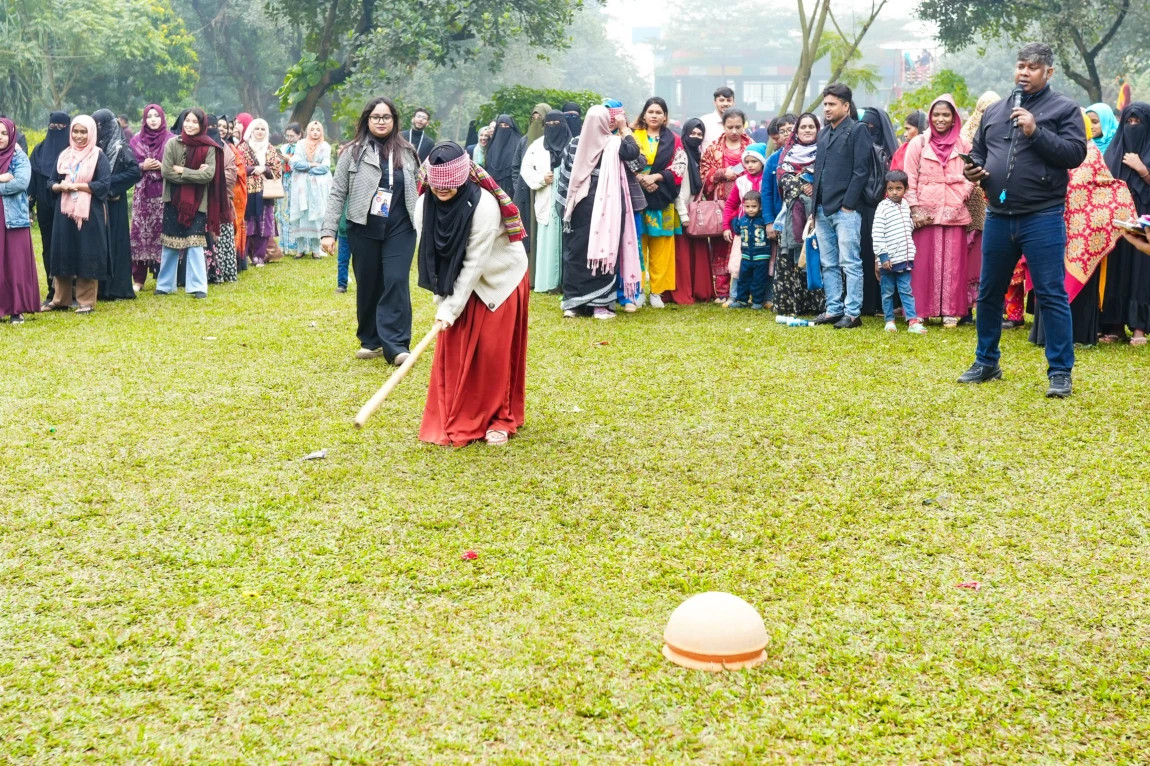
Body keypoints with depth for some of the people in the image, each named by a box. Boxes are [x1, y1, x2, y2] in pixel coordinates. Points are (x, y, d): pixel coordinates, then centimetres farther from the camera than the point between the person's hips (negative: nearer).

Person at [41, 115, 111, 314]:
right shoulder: (64, 155, 12)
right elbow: (53, 182, 13)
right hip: (65, 212, 5)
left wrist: (75, 186, -15)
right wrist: (60, 187, -10)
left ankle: (86, 302, 4)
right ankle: (60, 300, 14)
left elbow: (104, 184, -12)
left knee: (87, 256, -2)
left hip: (89, 213, -4)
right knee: (63, 254, 6)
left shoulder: (98, 156, -2)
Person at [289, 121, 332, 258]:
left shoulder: (325, 146, 5)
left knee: (317, 216, -6)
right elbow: (295, 163, -2)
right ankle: (302, 248, -1)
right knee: (302, 217, -4)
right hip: (302, 187, 1)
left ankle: (316, 248, -4)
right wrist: (312, 165, -8)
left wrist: (305, 168, -5)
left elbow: (325, 167, -5)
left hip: (319, 187, -1)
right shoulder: (300, 145, 9)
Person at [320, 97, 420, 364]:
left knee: (396, 282, -11)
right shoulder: (353, 152, 1)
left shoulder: (407, 153, 8)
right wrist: (328, 231, -6)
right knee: (368, 286, 6)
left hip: (399, 230, 0)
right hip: (364, 230, 0)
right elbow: (337, 194, 1)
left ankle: (396, 345, -12)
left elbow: (420, 190, 13)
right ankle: (371, 341, 20)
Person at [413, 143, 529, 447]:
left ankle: (500, 419, 12)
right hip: (458, 280, 5)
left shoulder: (484, 206, -31)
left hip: (501, 277, -4)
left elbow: (475, 263, -28)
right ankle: (453, 420, 11)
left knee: (494, 351, -3)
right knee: (453, 350, 1)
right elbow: (430, 255, -9)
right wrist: (443, 301, -14)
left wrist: (451, 309, -26)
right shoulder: (424, 205, -16)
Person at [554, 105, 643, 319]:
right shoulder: (613, 144, -8)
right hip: (606, 207, -3)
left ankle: (572, 303, 8)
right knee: (604, 251, 0)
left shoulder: (575, 143, 2)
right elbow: (634, 151, 5)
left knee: (576, 251, 8)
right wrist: (624, 128, 14)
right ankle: (599, 304, -2)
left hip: (580, 206, 3)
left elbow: (565, 173, 6)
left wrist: (565, 203, 13)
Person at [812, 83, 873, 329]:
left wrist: (848, 204, -15)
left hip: (845, 209, -8)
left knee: (850, 263, -6)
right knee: (828, 264, 10)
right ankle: (834, 309, 16)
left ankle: (853, 313, -3)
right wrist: (815, 206, 13)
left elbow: (861, 170, -11)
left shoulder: (857, 131, -5)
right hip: (823, 209, 8)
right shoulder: (823, 133, 19)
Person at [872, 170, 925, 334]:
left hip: (905, 258, 4)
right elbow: (877, 234, -13)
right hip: (888, 259, -4)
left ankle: (912, 321, -1)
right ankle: (889, 321, 16)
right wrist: (882, 255, -17)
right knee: (888, 292, 7)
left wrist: (911, 254, 15)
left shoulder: (906, 206, 9)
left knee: (906, 290, 3)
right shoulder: (883, 207, -9)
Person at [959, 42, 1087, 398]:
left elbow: (1075, 154, -11)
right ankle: (986, 362, 26)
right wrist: (973, 170, 0)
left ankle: (1060, 372, 2)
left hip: (1042, 218, -5)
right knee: (989, 293, 12)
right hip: (998, 217, 5)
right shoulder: (994, 112, 14)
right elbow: (977, 153, 22)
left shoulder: (1064, 108, 0)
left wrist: (1036, 132, -19)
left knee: (1051, 295, -4)